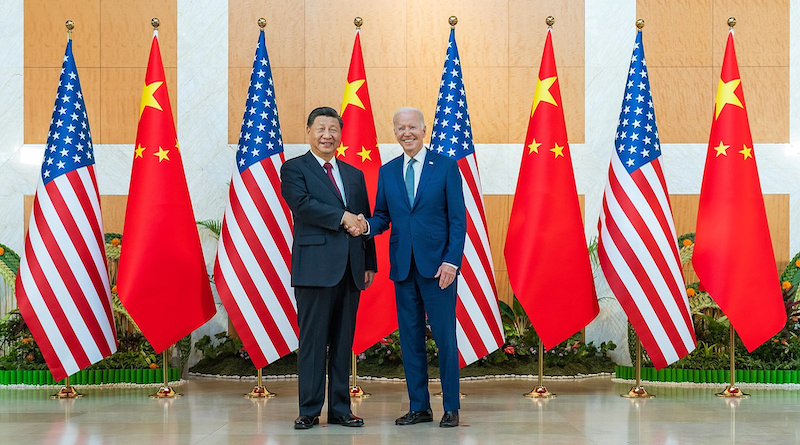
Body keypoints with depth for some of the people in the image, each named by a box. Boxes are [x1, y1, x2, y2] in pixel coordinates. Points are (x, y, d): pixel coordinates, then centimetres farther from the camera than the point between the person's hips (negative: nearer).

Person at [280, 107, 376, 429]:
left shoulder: (354, 175, 20)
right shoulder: (294, 169, 4)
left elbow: (364, 222, 18)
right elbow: (302, 204, -14)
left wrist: (370, 264, 12)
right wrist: (342, 217, -15)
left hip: (351, 269, 5)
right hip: (316, 267, -5)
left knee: (344, 342, 7)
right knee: (313, 341, -3)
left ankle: (340, 409, 13)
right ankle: (309, 411, 3)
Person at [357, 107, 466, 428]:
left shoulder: (446, 166, 1)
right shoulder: (387, 172, 11)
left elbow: (458, 218, -3)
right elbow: (383, 216, 13)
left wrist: (452, 260, -12)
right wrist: (367, 226, -10)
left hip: (437, 265, -4)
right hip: (402, 266, 4)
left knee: (445, 336, -2)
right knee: (410, 338, 7)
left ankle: (451, 407, 8)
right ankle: (419, 407, 16)